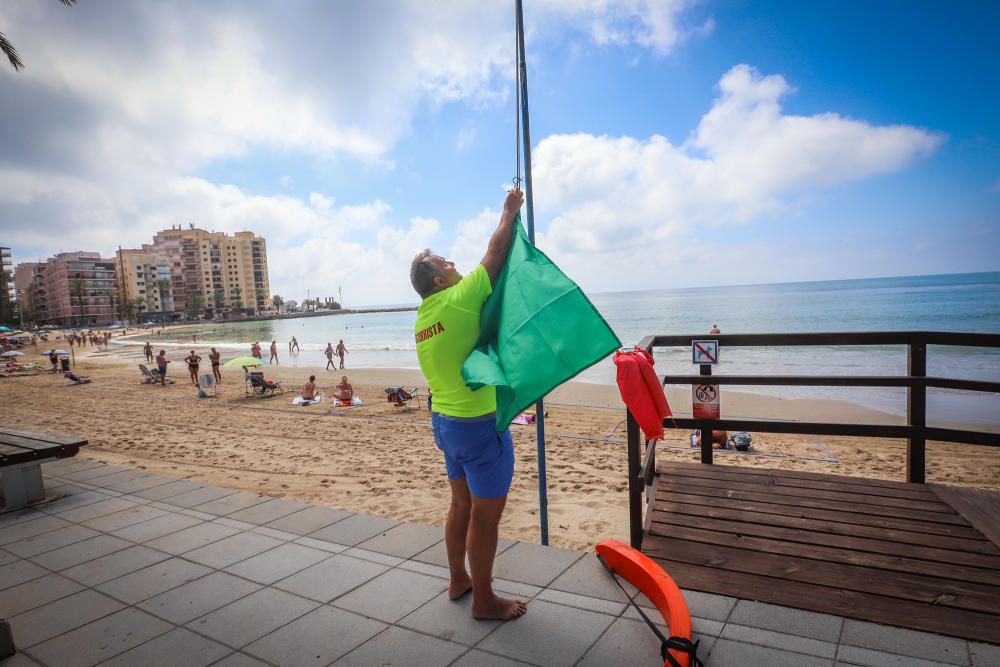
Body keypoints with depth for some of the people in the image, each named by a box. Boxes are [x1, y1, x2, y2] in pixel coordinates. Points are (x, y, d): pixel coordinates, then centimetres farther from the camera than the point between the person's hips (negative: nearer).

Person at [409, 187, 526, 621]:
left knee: (462, 505, 22)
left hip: (445, 420, 9)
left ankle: (458, 580, 37)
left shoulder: (423, 317, 6)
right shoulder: (457, 301, -18)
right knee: (485, 516, 6)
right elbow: (496, 253, -11)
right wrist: (510, 212, 3)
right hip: (480, 426, -9)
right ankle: (484, 600, 20)